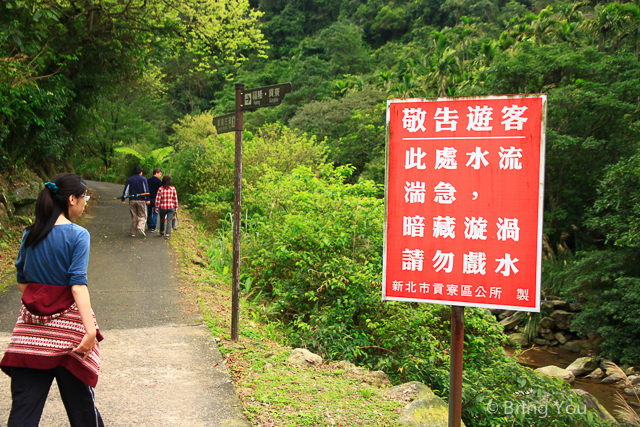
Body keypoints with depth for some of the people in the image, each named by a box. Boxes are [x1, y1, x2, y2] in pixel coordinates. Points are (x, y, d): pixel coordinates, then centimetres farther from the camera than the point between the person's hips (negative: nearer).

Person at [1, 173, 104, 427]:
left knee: (24, 404, 5)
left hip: (30, 325, 5)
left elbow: (21, 282, 11)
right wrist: (90, 330, -24)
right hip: (67, 323, -4)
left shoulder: (30, 234, 6)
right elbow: (78, 284, -20)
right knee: (78, 395, 13)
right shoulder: (77, 235, -11)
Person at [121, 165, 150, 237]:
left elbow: (126, 190, 4)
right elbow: (146, 190, -8)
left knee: (134, 216, 9)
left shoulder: (129, 179, 8)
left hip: (132, 201, 3)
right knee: (142, 216, 5)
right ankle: (140, 227, -21)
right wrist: (147, 199, -9)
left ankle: (132, 232, 7)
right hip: (141, 200, -3)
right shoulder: (143, 179, 0)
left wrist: (123, 199, 5)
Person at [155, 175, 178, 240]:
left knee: (162, 219, 20)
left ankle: (162, 231, 36)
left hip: (162, 207, 0)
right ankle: (168, 234, -7)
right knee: (169, 220, 1)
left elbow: (158, 199, -7)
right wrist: (176, 208, 9)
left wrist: (156, 208, 2)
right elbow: (175, 199, 0)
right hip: (171, 207, 0)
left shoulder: (160, 189, -9)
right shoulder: (173, 188, -5)